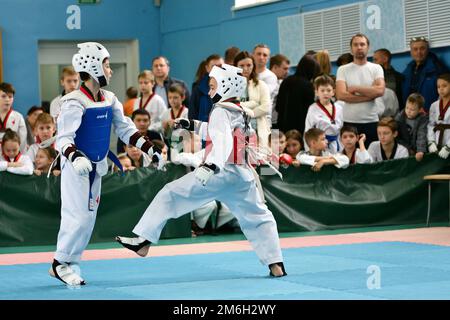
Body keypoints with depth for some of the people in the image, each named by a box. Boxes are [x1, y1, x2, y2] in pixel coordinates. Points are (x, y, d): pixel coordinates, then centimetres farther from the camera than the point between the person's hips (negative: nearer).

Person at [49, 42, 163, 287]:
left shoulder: (109, 99, 2)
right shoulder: (74, 103, -21)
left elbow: (125, 129, 10)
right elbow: (63, 138, -25)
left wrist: (150, 149, 4)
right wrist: (75, 157, -43)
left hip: (96, 167, 8)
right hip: (76, 166, -8)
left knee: (88, 218, 10)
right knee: (78, 216, -10)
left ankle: (67, 265, 20)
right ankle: (61, 264, 7)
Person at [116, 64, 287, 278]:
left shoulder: (221, 111, -6)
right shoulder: (241, 113, 18)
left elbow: (223, 140, -24)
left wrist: (212, 164, -39)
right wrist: (192, 126, 35)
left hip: (220, 173, -8)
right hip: (243, 175, 8)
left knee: (170, 195, 1)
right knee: (258, 218, 18)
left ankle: (143, 240, 1)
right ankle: (276, 264, 10)